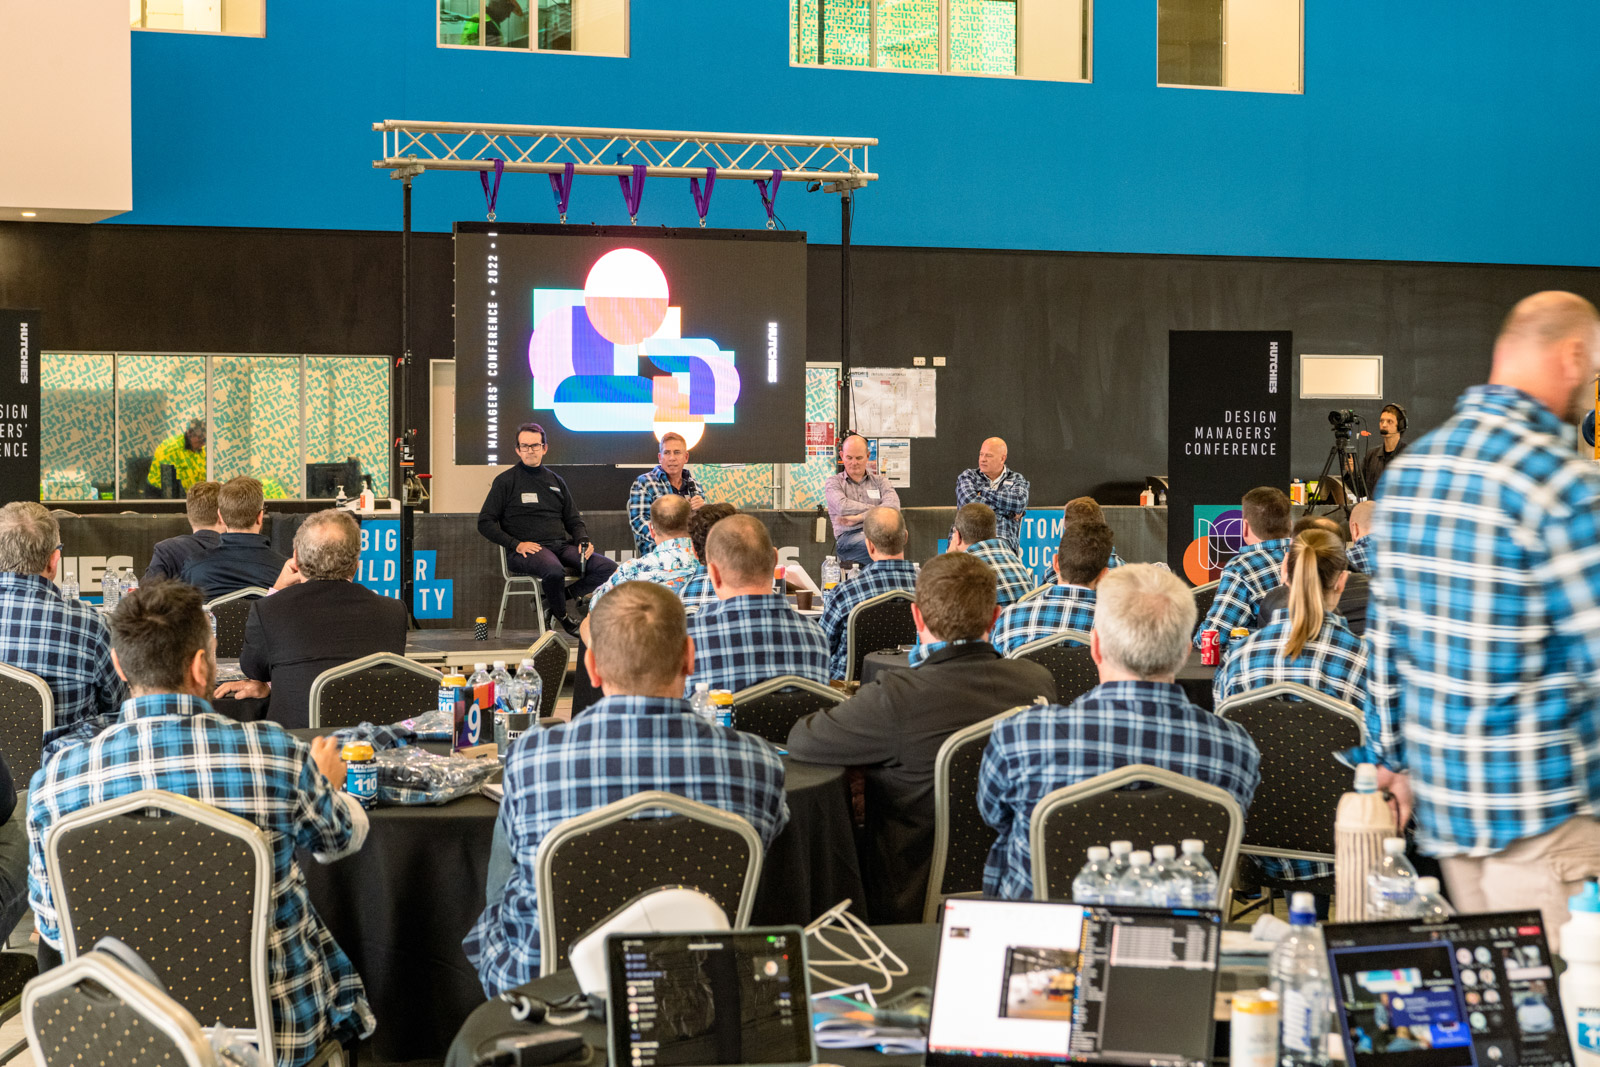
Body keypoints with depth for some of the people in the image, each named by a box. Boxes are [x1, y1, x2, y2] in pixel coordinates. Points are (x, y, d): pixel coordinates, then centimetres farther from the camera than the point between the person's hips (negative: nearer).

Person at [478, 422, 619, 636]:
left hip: (561, 544, 5)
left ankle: (551, 602, -3)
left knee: (608, 569, -17)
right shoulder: (506, 480, 6)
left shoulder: (555, 481, 21)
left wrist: (583, 541, 3)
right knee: (554, 571, -39)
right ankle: (562, 617, -7)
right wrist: (516, 544, -12)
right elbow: (485, 522, 1)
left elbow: (573, 520, 26)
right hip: (526, 550, -5)